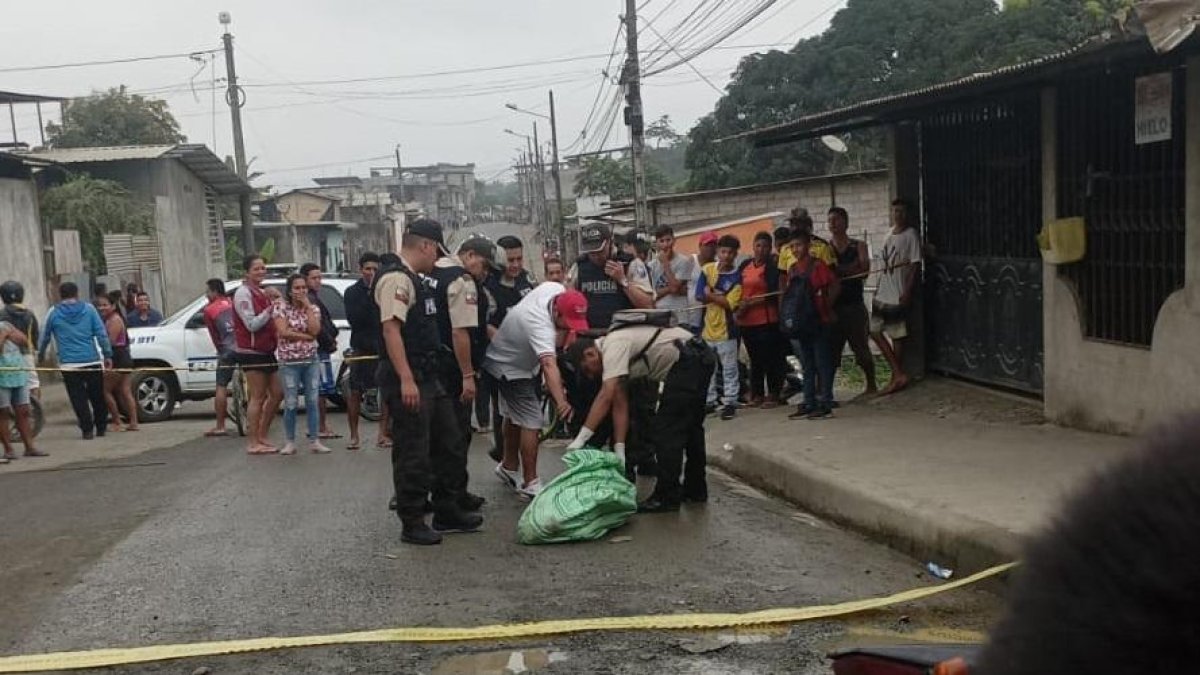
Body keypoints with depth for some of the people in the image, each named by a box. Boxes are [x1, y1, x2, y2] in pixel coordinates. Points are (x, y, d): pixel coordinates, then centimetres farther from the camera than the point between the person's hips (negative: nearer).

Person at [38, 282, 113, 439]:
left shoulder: (54, 312, 2)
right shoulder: (88, 309, 2)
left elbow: (45, 337, 12)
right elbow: (102, 334, -1)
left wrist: (41, 354, 28)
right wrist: (108, 355, 3)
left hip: (69, 364, -1)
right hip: (93, 361, 1)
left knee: (79, 399, 3)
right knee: (97, 396, 11)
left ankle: (87, 430, 0)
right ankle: (101, 428, 16)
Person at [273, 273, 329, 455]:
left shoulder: (313, 308, 8)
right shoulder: (281, 307, -1)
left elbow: (314, 330, -10)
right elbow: (283, 332, -13)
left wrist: (307, 306, -9)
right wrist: (306, 336, -9)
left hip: (311, 360, 3)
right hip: (289, 361, -3)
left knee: (312, 402, 3)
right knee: (291, 404, -1)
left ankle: (314, 441, 9)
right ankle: (290, 442, 9)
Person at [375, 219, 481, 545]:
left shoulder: (414, 279, 17)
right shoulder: (396, 279, -15)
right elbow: (390, 328, -24)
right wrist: (406, 380, -28)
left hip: (429, 377, 11)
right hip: (408, 380, -11)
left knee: (446, 442, 17)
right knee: (412, 454, -2)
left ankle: (447, 512, 28)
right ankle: (411, 524, 9)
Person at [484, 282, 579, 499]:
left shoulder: (558, 290, -20)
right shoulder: (541, 326, -45)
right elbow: (549, 366, -60)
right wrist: (561, 402, -73)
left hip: (524, 363, 10)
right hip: (510, 368, -10)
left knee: (514, 416, 23)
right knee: (531, 422, -14)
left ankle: (509, 467, 39)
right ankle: (530, 484, -7)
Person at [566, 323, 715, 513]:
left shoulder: (613, 346, -14)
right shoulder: (612, 356, 14)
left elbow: (605, 397, -24)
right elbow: (620, 406, 13)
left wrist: (581, 438, -24)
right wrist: (619, 449, 7)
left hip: (688, 360, -11)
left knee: (667, 431, -6)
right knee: (689, 427, 21)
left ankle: (666, 497, 0)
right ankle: (695, 489, 33)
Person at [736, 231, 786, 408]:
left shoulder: (772, 267, -5)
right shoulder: (745, 265, 12)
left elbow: (773, 294, -12)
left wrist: (749, 303, -15)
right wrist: (739, 305, 2)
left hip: (767, 319, -6)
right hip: (746, 320, 6)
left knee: (770, 358, -1)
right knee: (754, 358, 13)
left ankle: (773, 395, 7)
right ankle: (757, 394, 21)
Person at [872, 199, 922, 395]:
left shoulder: (911, 235, -9)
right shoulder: (890, 233, 13)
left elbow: (916, 265, -13)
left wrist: (907, 292, -19)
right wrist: (878, 288, 15)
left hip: (898, 295, -8)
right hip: (883, 292, 8)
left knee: (896, 336, 0)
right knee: (875, 331, 6)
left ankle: (897, 377, 11)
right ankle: (899, 374, 11)